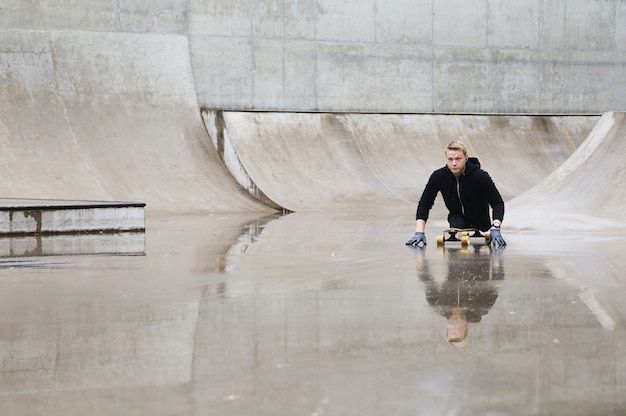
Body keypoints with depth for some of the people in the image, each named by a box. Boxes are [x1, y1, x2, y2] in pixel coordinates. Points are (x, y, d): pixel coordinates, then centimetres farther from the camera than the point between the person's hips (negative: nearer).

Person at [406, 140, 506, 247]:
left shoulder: (480, 177, -28)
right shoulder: (439, 176, -21)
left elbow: (497, 203, -24)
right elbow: (424, 204, -16)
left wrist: (495, 228, -40)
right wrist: (419, 233, -27)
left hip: (479, 218, -1)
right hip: (457, 216, 1)